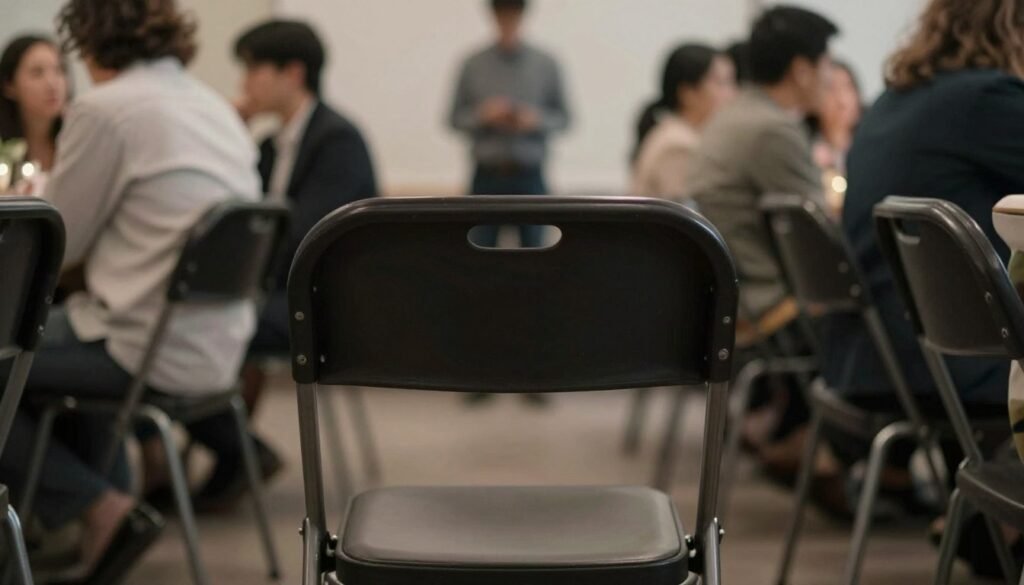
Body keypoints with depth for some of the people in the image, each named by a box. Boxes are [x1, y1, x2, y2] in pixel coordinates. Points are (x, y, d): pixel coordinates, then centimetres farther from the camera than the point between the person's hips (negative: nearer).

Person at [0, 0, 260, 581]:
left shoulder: (105, 108, -13)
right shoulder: (217, 107, 12)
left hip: (154, 352, -9)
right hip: (219, 350, 9)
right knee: (58, 328, 33)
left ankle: (104, 509, 2)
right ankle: (114, 502, 30)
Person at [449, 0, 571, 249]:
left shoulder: (546, 65, 4)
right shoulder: (474, 65, 4)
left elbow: (563, 118, 7)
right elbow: (456, 118, 7)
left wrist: (536, 119, -13)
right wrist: (483, 115, -12)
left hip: (529, 175, 0)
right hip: (487, 175, 0)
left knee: (533, 246, 2)